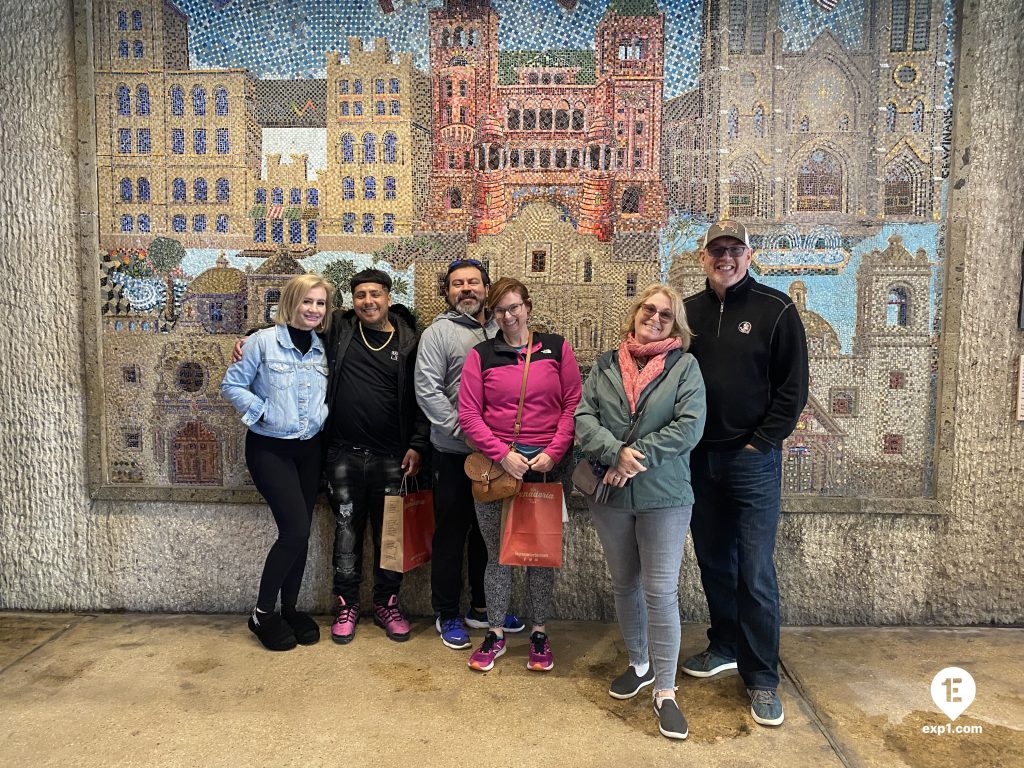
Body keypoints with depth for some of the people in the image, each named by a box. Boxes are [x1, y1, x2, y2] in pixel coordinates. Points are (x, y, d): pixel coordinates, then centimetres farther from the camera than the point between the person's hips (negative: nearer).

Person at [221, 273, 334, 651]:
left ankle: (290, 609, 26)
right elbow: (232, 385, -7)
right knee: (296, 530, -13)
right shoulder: (264, 341, -9)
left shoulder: (323, 347, 6)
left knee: (299, 533, 9)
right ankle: (263, 613, 7)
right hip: (269, 448, -5)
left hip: (309, 449, 5)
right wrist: (263, 413, -14)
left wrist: (322, 415, -3)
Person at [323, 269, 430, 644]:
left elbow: (421, 399, 2)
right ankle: (347, 605, 24)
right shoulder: (338, 330, 3)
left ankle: (387, 604, 25)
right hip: (344, 454, 1)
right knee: (347, 530, 9)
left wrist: (418, 445, -4)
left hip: (390, 456, 0)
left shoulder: (409, 341, 0)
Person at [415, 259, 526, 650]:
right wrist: (463, 428, -16)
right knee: (451, 534, 6)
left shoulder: (502, 331, 9)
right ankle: (447, 615, 21)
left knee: (489, 531, 16)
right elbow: (427, 389, -12)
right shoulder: (439, 332, -5)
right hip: (454, 454, -5)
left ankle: (482, 607, 32)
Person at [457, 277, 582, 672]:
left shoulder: (557, 348, 4)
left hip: (546, 465, 0)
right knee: (498, 554, 8)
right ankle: (495, 633, 25)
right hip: (495, 465, 0)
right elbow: (469, 414, -2)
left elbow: (573, 404, 0)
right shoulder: (480, 355, 3)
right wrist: (503, 454, -11)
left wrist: (553, 453, -9)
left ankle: (539, 632, 27)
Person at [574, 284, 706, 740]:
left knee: (661, 592, -1)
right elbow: (583, 417, -1)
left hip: (664, 496, -3)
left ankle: (665, 691, 12)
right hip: (610, 496, 4)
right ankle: (639, 664, 36)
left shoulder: (685, 365, -1)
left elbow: (690, 425, -12)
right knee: (624, 585, 16)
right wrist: (616, 452, -18)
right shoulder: (605, 365, 8)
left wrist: (638, 458, -17)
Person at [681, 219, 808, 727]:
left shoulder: (775, 309, -4)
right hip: (699, 458, 4)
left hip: (753, 460, -4)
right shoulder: (688, 311, 7)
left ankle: (761, 678, 11)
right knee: (713, 561, 15)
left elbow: (793, 388, -5)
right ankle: (725, 646, 33)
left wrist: (761, 442, -9)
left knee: (755, 572, -3)